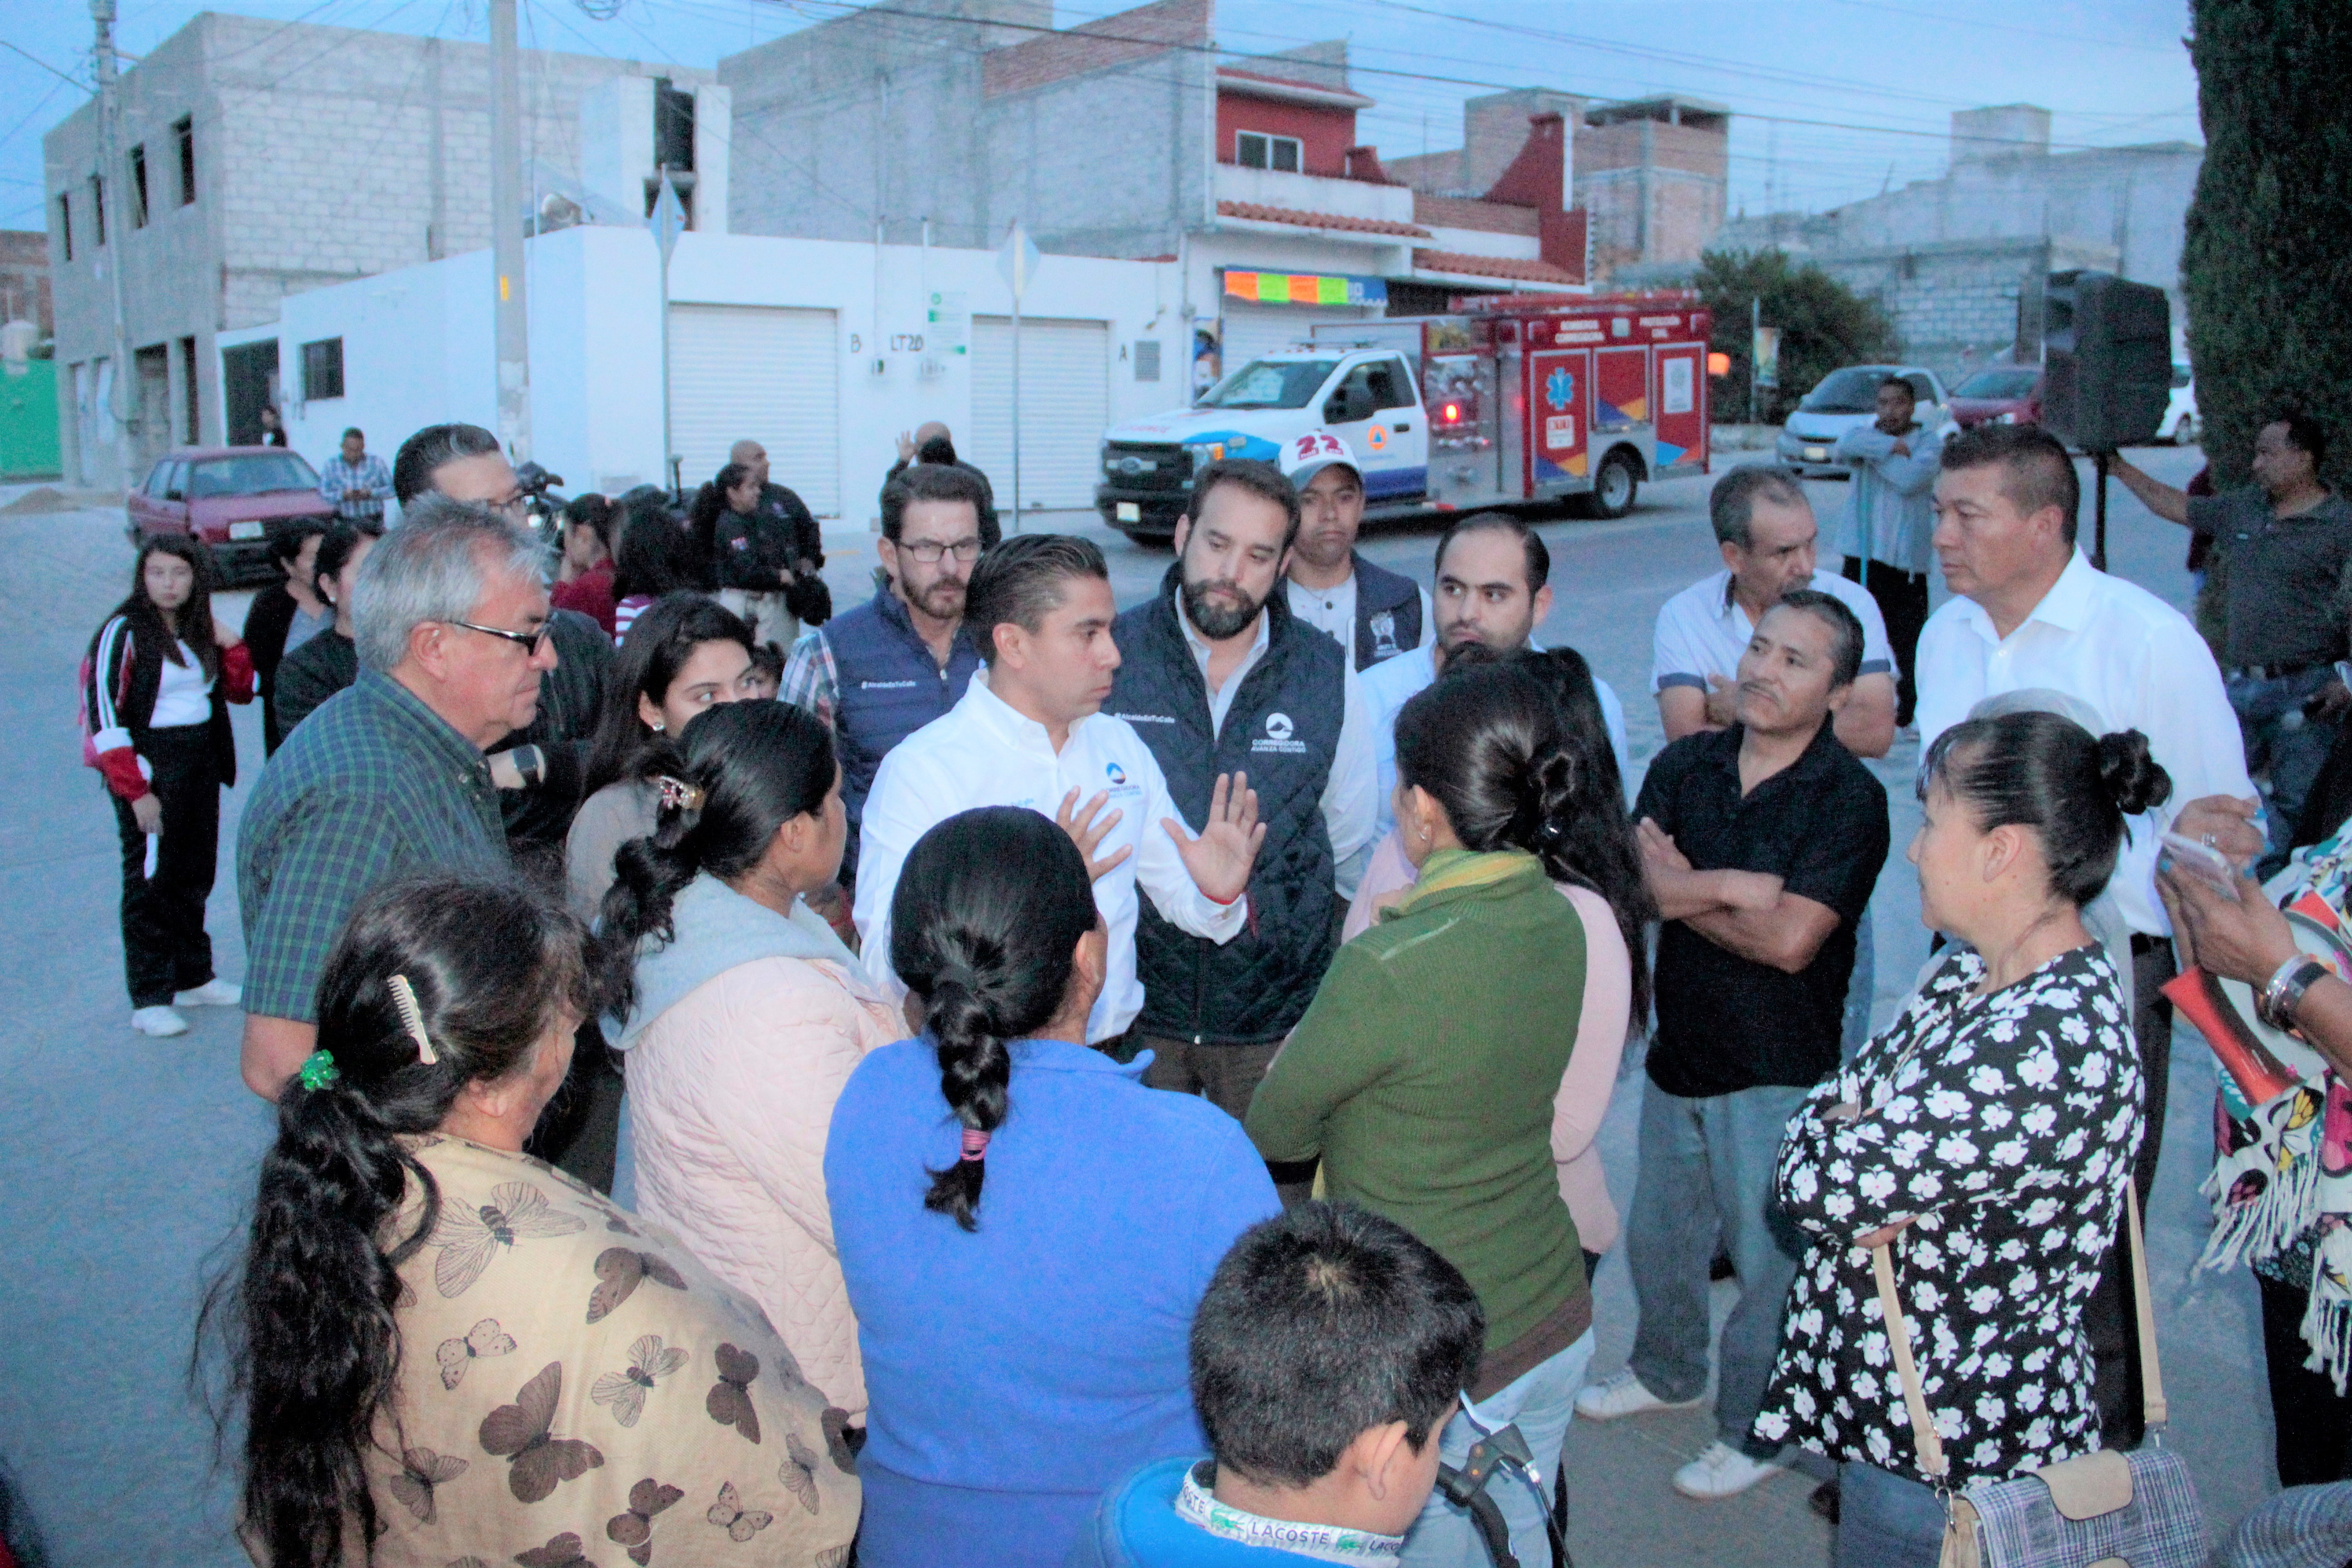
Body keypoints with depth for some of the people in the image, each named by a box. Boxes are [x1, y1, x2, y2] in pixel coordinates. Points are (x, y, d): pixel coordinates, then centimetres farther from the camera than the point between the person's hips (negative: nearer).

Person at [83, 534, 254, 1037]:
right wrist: (135, 790, -18)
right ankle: (149, 1000, 1)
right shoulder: (124, 632, -10)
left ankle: (193, 978, 25)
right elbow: (104, 712, -14)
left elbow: (239, 691, 16)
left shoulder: (200, 630, 10)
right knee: (150, 879, -4)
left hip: (201, 762, 7)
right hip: (149, 764, -7)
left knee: (195, 874, 13)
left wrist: (229, 644, -3)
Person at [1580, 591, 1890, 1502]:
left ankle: (1757, 1430, 29)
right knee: (1659, 1236, 22)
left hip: (1779, 1073, -5)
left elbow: (1790, 940, -23)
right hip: (1679, 1051, 6)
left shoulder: (1851, 799, -14)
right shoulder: (1685, 766, 1)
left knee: (1767, 1259, 8)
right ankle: (1668, 1371, 47)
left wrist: (1686, 890, -13)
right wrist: (1737, 887, -22)